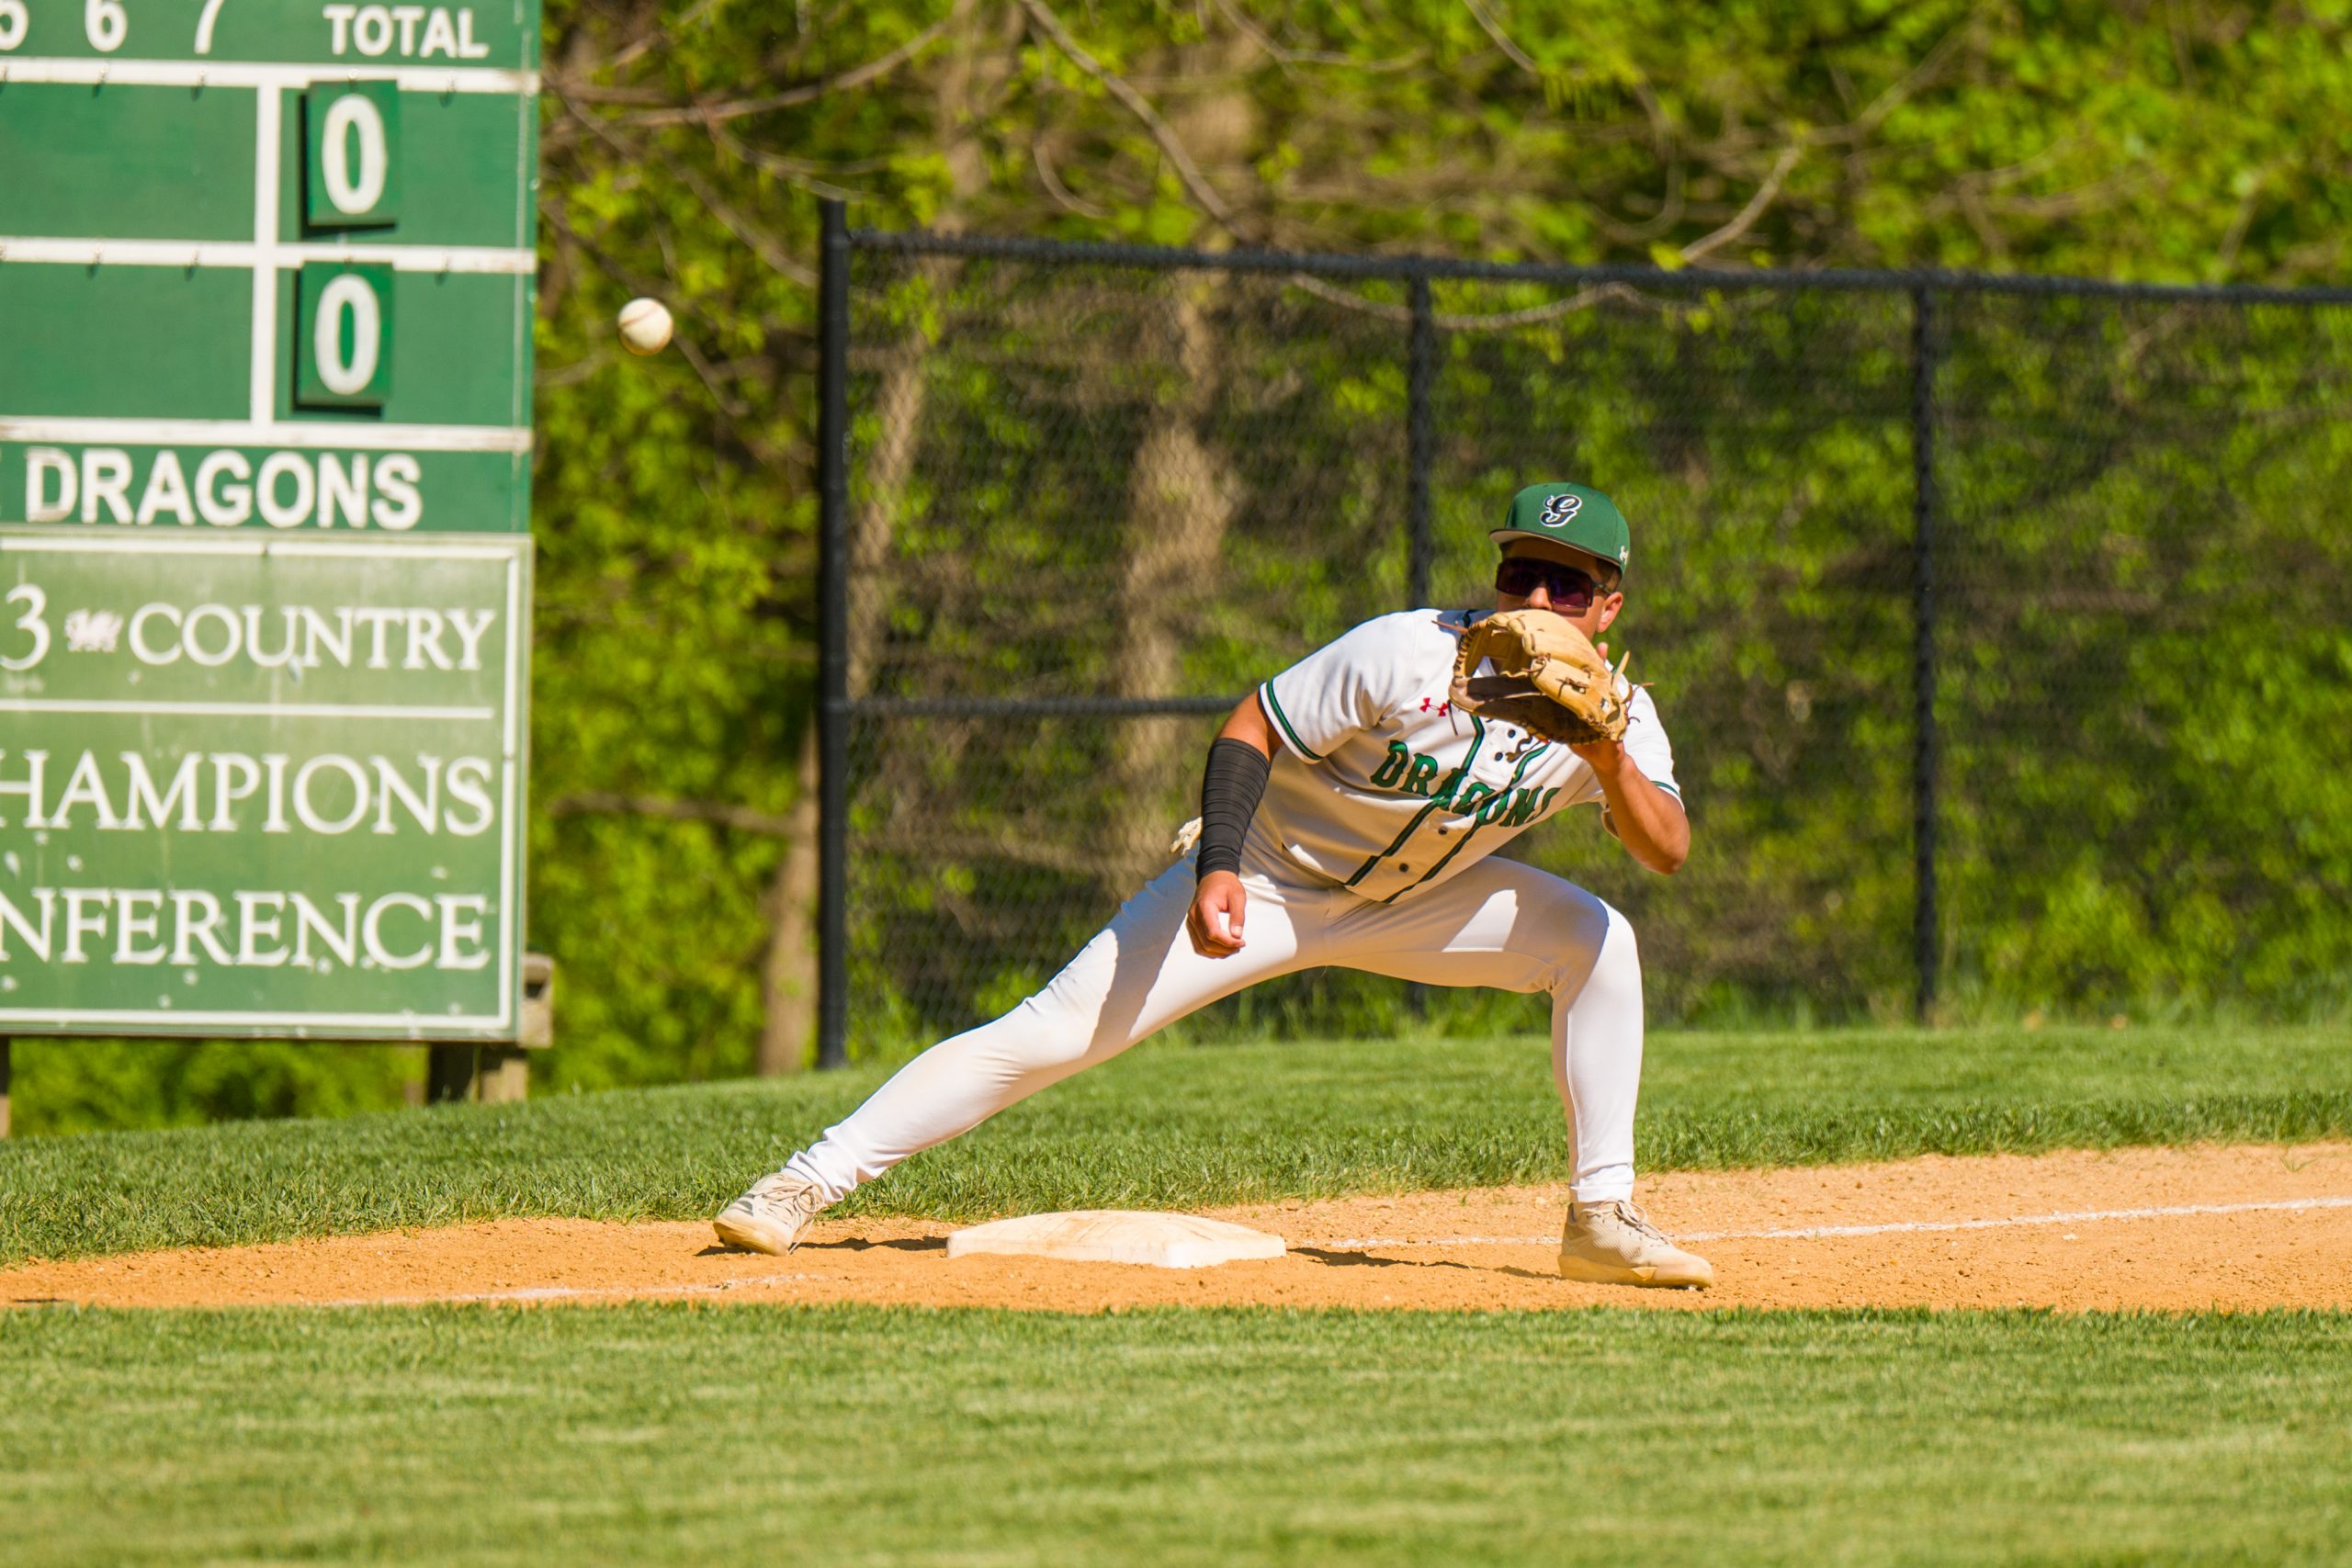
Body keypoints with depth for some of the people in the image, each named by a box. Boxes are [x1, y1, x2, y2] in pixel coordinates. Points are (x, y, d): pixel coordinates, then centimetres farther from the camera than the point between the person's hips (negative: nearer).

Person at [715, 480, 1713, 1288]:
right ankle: (813, 1179, -10)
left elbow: (1667, 853, -21)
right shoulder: (1406, 654, -26)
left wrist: (1610, 757, -39)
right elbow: (1250, 728, -20)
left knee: (1595, 941, -15)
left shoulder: (1615, 711, -13)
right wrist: (1217, 870, -34)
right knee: (1050, 1035, -15)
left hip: (1410, 898, 4)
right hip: (1269, 878, -4)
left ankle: (1602, 1218, -8)